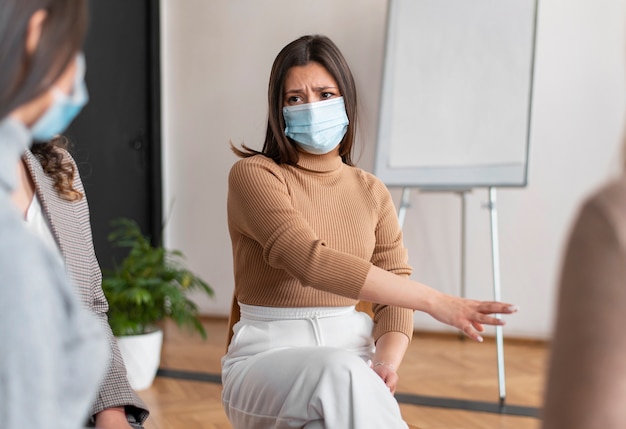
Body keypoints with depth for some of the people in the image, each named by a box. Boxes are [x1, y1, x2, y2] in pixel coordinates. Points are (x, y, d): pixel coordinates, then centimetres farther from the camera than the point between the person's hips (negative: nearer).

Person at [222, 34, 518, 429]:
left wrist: (386, 361, -20)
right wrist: (433, 300, -28)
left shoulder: (372, 192, 9)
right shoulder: (254, 174, -8)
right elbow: (311, 262, -23)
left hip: (351, 357, 4)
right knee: (342, 372, -36)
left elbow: (395, 295, 3)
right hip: (266, 357, -3)